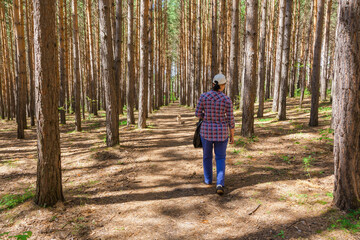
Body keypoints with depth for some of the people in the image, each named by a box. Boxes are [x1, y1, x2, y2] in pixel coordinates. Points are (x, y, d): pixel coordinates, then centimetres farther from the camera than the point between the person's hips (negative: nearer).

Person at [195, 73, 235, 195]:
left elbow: (198, 113, -4)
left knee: (207, 155, 24)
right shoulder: (227, 99, -11)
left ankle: (208, 179, 37)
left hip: (206, 130, 1)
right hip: (221, 132, -1)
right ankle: (220, 184, -4)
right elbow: (230, 119, -7)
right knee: (220, 158, 11)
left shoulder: (204, 96, -9)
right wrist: (232, 135, 5)